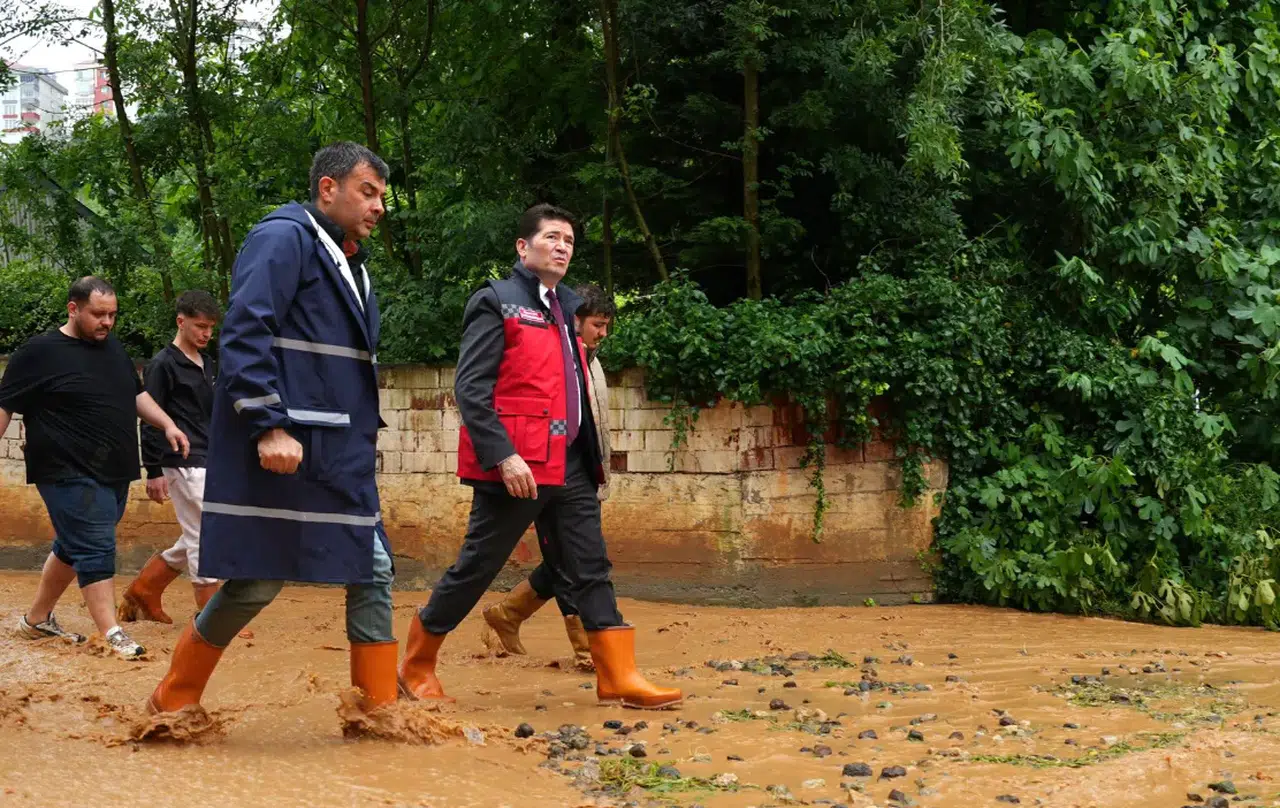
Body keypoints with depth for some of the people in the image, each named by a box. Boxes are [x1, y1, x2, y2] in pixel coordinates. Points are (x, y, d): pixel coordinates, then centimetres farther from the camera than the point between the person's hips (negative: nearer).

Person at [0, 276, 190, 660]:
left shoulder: (113, 347, 13)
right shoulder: (39, 353, -9)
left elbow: (137, 394, 24)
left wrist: (167, 425, 10)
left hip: (114, 472, 8)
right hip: (71, 475, -8)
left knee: (73, 548, 15)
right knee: (96, 551, -11)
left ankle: (37, 619, 29)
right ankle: (111, 635, -11)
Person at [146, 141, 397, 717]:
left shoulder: (350, 261, 19)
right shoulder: (284, 239, -9)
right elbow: (243, 336, -18)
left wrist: (365, 432, 19)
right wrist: (270, 427, -25)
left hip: (340, 460, 9)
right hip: (280, 453, -9)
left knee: (373, 573, 4)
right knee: (256, 583, -4)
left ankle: (378, 710, 11)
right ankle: (171, 704, 13)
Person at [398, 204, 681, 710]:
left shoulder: (566, 306, 17)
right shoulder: (497, 302, -6)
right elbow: (470, 387, -13)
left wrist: (590, 454, 18)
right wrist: (502, 455, -22)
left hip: (569, 464, 7)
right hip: (516, 466, -7)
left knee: (591, 571, 3)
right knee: (476, 569, 2)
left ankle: (618, 679, 3)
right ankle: (415, 667, 17)